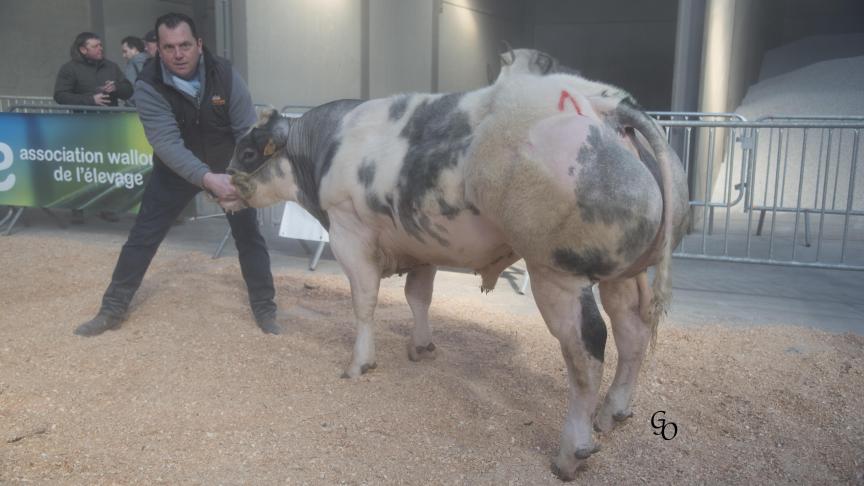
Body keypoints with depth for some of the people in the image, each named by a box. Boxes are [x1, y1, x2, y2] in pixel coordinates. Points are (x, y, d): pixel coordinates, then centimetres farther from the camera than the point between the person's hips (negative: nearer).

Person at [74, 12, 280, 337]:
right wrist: (207, 178, -49)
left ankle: (264, 309, 14)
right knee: (142, 236, 1)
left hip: (227, 168, 1)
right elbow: (167, 143, -34)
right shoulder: (148, 86, -25)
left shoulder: (225, 75, -22)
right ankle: (112, 309, 16)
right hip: (176, 171, 0)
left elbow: (247, 132, -19)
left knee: (249, 235, -1)